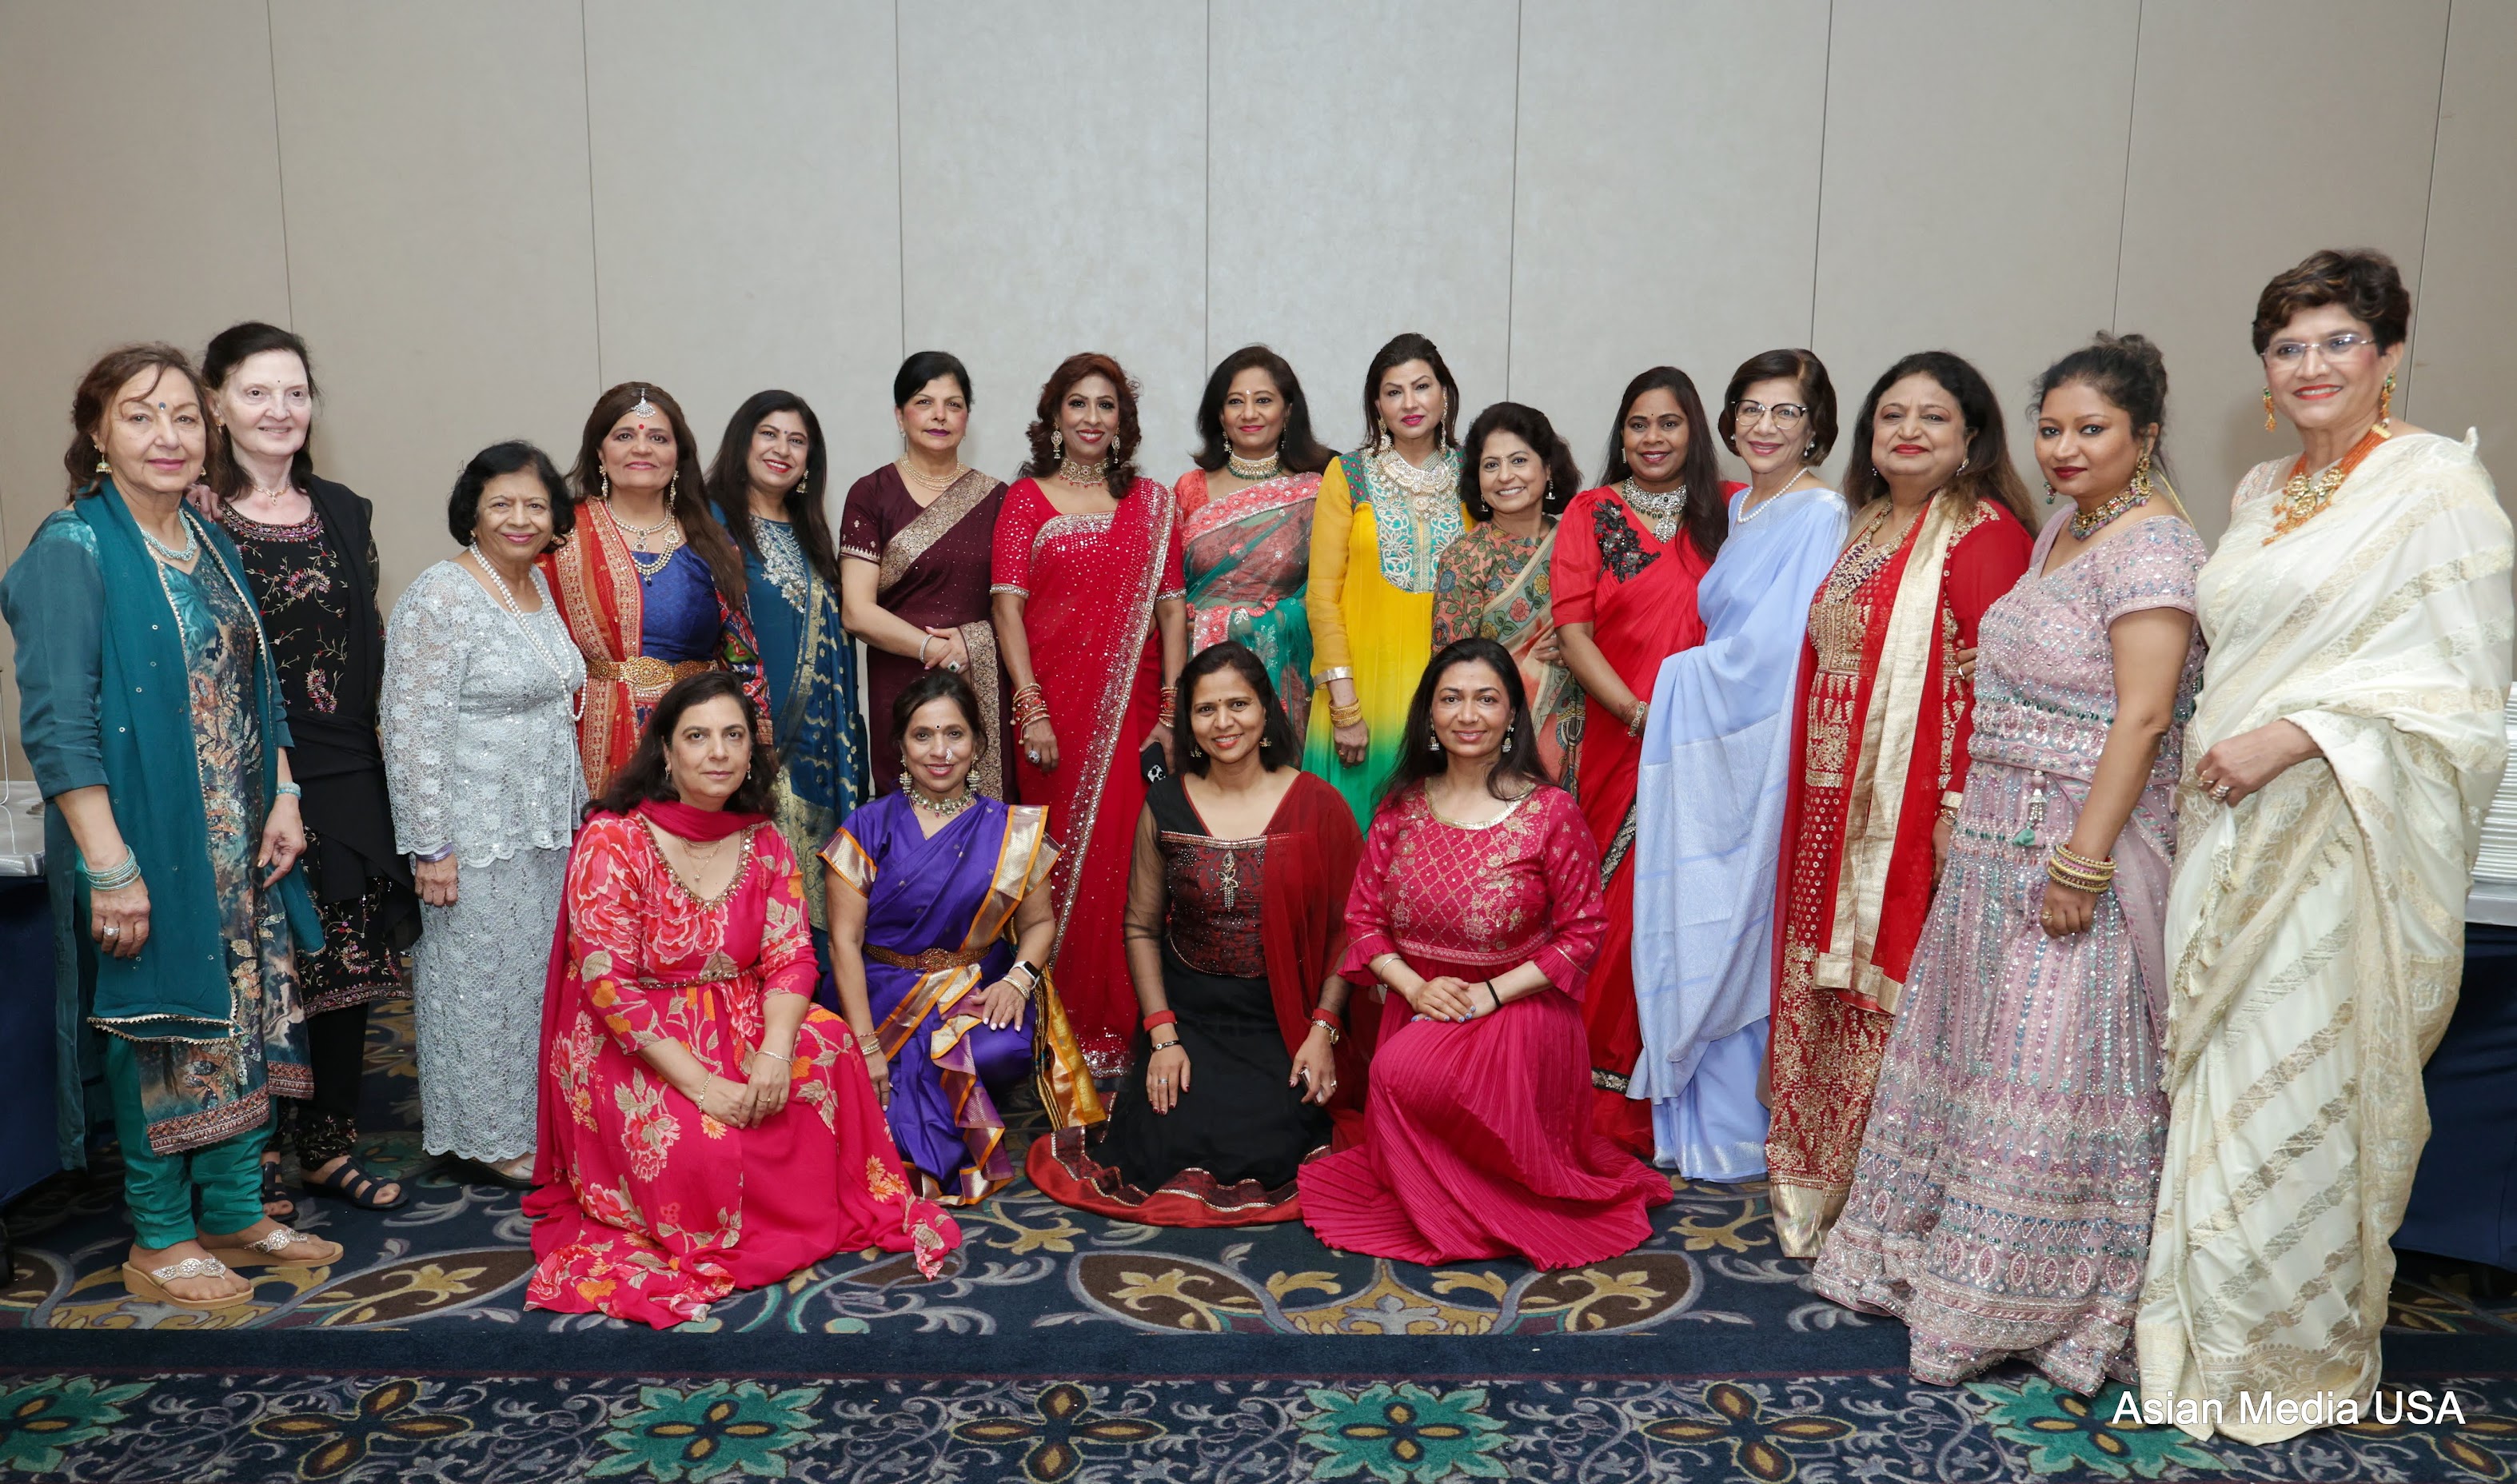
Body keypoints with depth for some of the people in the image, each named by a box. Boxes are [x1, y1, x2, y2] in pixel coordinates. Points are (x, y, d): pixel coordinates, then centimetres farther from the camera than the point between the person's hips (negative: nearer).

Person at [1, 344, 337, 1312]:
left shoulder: (210, 544, 10)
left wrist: (283, 798, 7)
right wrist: (110, 866, -21)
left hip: (238, 840, 7)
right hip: (148, 843, -7)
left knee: (245, 1017, 13)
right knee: (159, 1029, 4)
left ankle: (234, 1213, 27)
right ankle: (159, 1241, 20)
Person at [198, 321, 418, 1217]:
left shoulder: (345, 513, 12)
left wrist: (382, 765, 11)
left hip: (346, 776, 5)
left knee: (347, 966, 10)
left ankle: (331, 1146, 23)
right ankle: (254, 1162, 17)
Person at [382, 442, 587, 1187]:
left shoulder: (540, 587, 9)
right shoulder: (439, 600, -15)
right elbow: (413, 733, -17)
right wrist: (430, 847, -18)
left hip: (549, 829, 8)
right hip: (477, 837, -8)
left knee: (541, 971, 15)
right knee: (482, 977, 4)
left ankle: (535, 1115, 30)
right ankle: (488, 1134, 19)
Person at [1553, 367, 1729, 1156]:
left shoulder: (1722, 515, 11)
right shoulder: (1592, 514, 6)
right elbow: (1573, 631, -2)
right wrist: (1641, 715, -12)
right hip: (1617, 745, -1)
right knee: (1620, 906, 0)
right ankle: (1610, 1086, 15)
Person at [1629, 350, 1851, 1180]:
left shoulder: (1820, 516, -13)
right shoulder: (1741, 507, 14)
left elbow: (1773, 647, -20)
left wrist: (1678, 677, -6)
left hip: (1757, 751, -8)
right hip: (1705, 745, 8)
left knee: (1722, 936, 1)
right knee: (1697, 932, 12)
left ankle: (1727, 1137, 16)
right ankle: (1693, 1118, 24)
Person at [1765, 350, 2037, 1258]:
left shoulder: (1985, 534, -10)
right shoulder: (1869, 528, 16)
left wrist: (1964, 802, -22)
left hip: (1913, 816, -8)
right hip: (1834, 810, 8)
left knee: (1894, 1006, -2)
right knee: (1826, 995, 14)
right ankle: (1819, 1191, 29)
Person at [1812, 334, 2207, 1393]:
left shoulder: (2150, 545, -13)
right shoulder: (2061, 532, 15)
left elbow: (2142, 717, -20)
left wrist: (2082, 861, -23)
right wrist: (1976, 817, 16)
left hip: (2078, 844, -9)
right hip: (2001, 835, 9)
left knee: (2048, 1068, 0)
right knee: (1975, 1051, 15)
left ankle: (2034, 1299, 15)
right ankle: (1947, 1257, 30)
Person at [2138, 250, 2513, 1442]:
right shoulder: (2260, 494, 15)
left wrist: (2293, 738, -20)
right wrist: (2217, 759, 14)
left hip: (2337, 840, -7)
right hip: (2229, 830, 7)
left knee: (2302, 1090, -1)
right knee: (2216, 1068, 11)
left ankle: (2297, 1355, 18)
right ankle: (2204, 1330, 26)